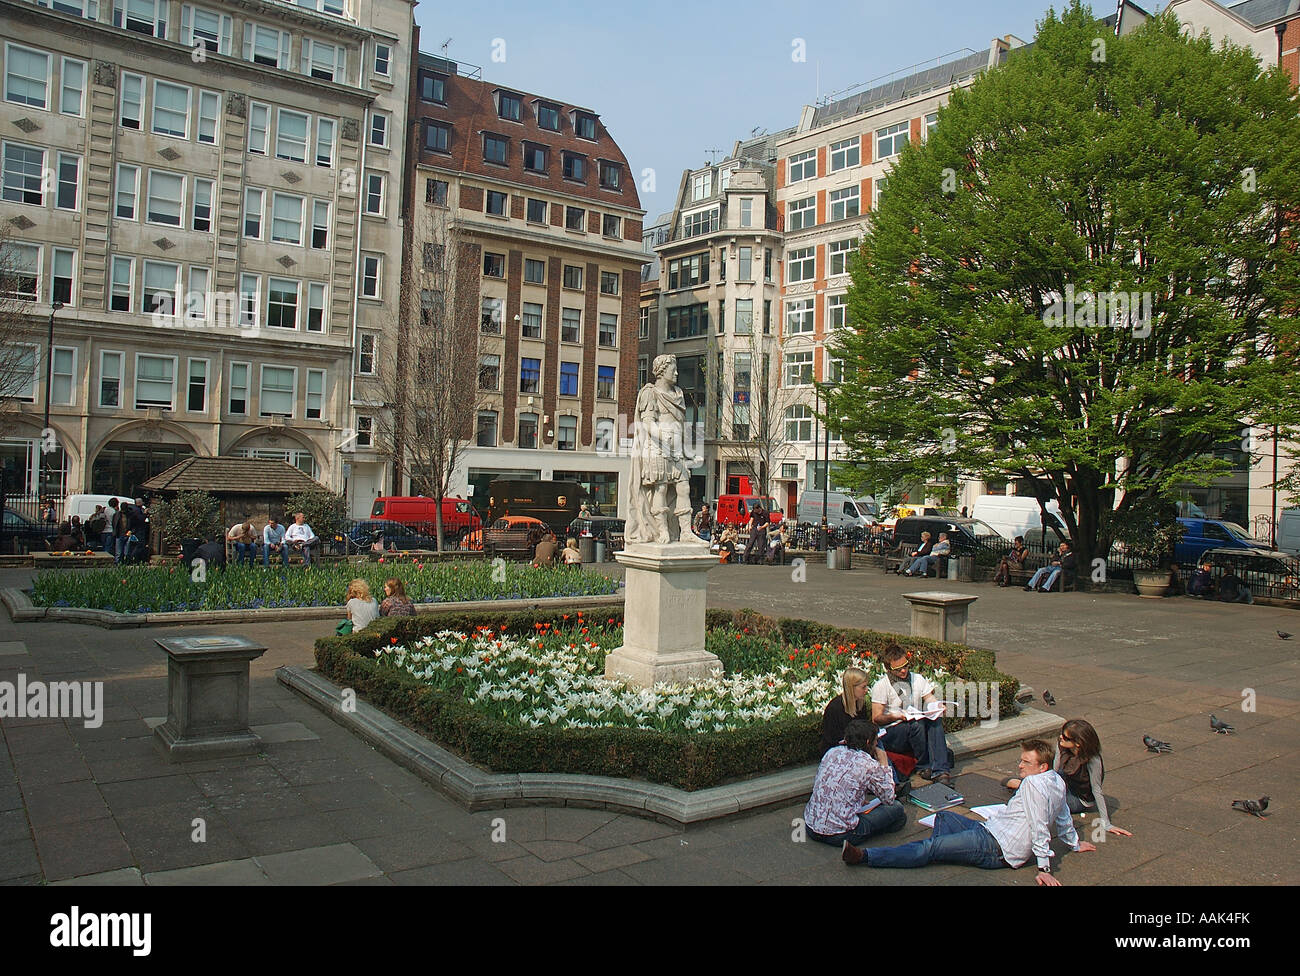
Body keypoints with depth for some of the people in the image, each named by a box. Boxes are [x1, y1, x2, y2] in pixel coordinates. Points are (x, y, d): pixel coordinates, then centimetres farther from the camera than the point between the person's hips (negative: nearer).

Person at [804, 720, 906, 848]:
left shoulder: (832, 752, 4)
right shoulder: (870, 765, -11)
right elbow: (889, 799, 3)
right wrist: (884, 765, 12)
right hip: (839, 836, -6)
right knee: (896, 808, 7)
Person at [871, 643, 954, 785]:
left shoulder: (918, 679, 14)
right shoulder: (880, 686, -2)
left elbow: (930, 701, 9)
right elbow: (876, 719, -7)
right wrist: (894, 717, -26)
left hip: (917, 732, 4)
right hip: (891, 733, -4)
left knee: (936, 720, -26)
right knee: (917, 724, -33)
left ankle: (940, 771, -34)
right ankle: (924, 766, -15)